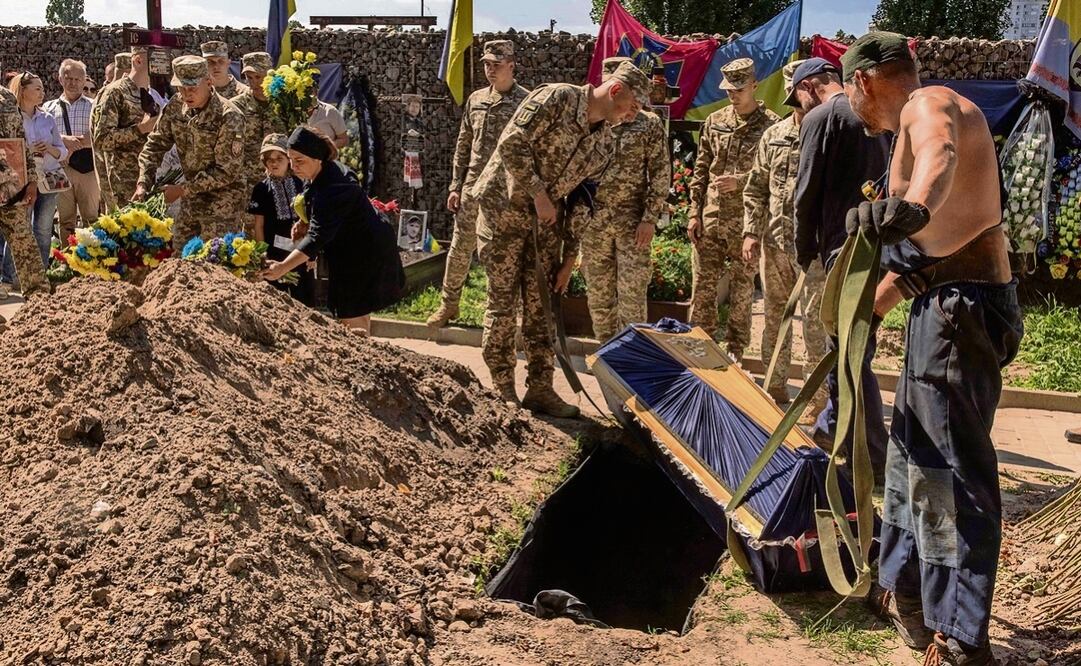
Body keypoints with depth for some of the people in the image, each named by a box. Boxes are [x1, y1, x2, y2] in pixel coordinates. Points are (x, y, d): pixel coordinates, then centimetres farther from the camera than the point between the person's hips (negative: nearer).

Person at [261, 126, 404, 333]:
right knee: (359, 316, 18)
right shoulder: (328, 173, 2)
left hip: (363, 258, -10)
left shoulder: (332, 189, -29)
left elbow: (318, 236, -35)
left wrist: (284, 267, -40)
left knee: (352, 319, -7)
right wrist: (307, 225, -1)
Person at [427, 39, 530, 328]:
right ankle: (448, 304, 21)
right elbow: (463, 146, 13)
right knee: (460, 247, 8)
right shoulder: (476, 99, 10)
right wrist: (455, 186, 8)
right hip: (473, 186, 4)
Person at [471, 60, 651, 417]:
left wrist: (568, 260, 3)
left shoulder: (604, 143, 5)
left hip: (544, 222, 7)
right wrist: (539, 194, -21)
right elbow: (511, 144, -21)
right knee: (503, 302, -1)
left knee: (541, 305, 7)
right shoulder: (555, 98, -16)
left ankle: (540, 389, 15)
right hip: (503, 209, -6)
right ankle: (502, 389, 9)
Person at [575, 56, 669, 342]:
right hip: (592, 221, 3)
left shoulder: (649, 124, 0)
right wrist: (575, 215, 3)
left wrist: (650, 219, -11)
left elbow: (661, 174, -3)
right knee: (598, 293, 9)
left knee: (632, 295, -3)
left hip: (632, 222, -3)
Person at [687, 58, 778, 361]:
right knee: (701, 285, 7)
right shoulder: (715, 121, 9)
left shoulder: (770, 125, -5)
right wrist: (695, 213, 7)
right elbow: (700, 170, 12)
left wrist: (740, 181, -19)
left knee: (742, 289, 6)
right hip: (709, 218, 4)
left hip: (745, 222, -4)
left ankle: (735, 351, 16)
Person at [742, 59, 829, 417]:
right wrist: (752, 232, 3)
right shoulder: (773, 135, 9)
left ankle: (817, 395, 5)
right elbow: (755, 188, 12)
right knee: (774, 314, 13)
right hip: (774, 240, 5)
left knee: (814, 319, -4)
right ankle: (775, 385, 27)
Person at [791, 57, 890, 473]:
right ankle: (832, 428, 32)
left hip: (845, 247, -8)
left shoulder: (820, 117, -6)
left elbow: (807, 192, -7)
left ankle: (873, 461, 1)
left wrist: (805, 251, 5)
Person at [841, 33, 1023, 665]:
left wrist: (911, 206, -59)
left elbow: (940, 151, -38)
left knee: (952, 476, -6)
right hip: (942, 307, 11)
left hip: (961, 310, -11)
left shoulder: (929, 102, -10)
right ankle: (910, 600, 35)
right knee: (912, 458, 20)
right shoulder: (914, 126, 22)